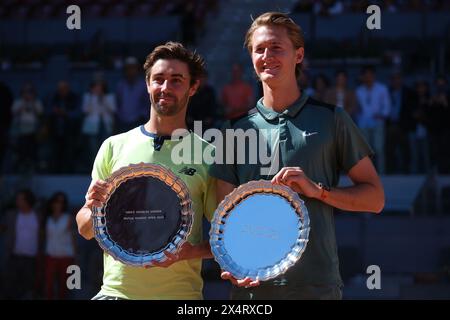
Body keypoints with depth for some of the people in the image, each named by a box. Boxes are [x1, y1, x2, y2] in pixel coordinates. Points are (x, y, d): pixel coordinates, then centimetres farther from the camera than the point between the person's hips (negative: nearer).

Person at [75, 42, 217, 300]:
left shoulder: (208, 155, 1)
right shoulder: (115, 146, 7)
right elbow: (85, 230, 10)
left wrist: (191, 251, -15)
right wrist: (95, 209, -11)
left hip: (181, 293, -2)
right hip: (116, 290, 2)